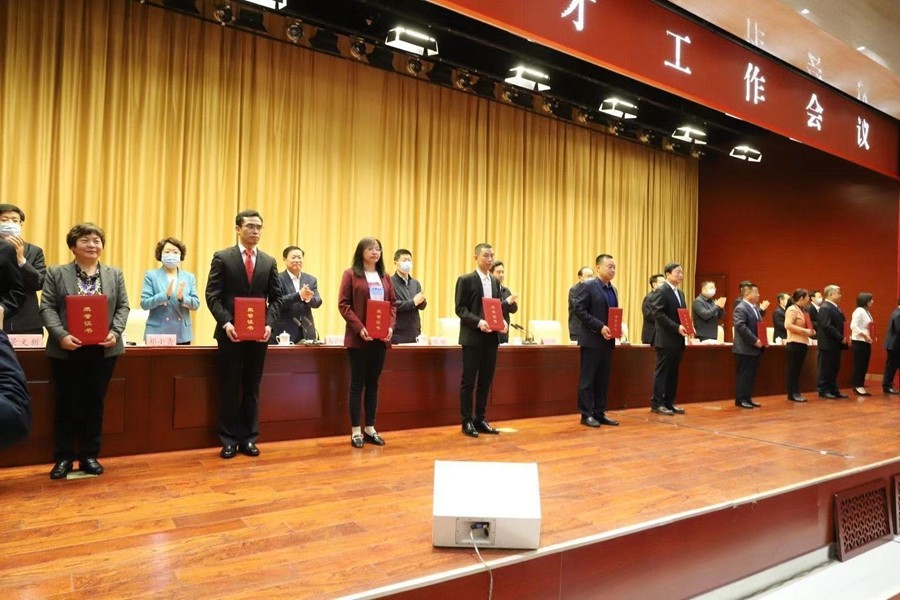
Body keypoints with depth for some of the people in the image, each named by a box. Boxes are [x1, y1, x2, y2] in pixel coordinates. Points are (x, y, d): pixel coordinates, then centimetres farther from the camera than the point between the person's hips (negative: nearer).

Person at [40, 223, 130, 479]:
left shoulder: (115, 274, 10)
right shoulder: (56, 273, 4)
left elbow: (123, 306, 5)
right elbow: (47, 307, -3)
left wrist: (115, 332, -12)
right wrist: (61, 335, -18)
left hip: (103, 349, 2)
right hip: (67, 350, -1)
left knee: (95, 403, 8)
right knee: (67, 404, 5)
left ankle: (90, 456, 18)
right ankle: (64, 457, 16)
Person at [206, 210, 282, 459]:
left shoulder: (269, 262, 9)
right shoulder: (222, 258, 1)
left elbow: (276, 298, 7)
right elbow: (212, 295, -4)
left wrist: (269, 323, -8)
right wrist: (225, 323, -17)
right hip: (231, 332, -3)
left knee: (252, 388, 9)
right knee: (229, 387, 4)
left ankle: (249, 438, 18)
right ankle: (229, 439, 14)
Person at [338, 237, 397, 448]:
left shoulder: (385, 277, 14)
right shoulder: (350, 274, -1)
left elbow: (393, 304, 13)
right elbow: (343, 304, -7)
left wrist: (391, 327, -4)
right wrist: (359, 328, -18)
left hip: (381, 337, 5)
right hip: (359, 337, -5)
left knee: (373, 383, 10)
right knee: (357, 383, 0)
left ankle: (370, 428, 17)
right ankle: (356, 431, 7)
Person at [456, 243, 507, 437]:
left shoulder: (495, 281, 15)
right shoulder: (466, 280, -4)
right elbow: (460, 308, -9)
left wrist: (503, 321, -3)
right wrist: (478, 322, -22)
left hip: (491, 337, 6)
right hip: (473, 337, -6)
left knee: (486, 381, 10)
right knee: (468, 381, 0)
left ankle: (480, 419, 19)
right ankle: (467, 421, 9)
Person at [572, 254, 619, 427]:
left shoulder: (613, 290, 15)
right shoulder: (587, 286, -7)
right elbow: (579, 310, -14)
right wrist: (600, 327, -19)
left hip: (608, 340, 7)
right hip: (592, 340, -7)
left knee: (603, 379, 10)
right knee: (588, 379, -2)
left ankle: (600, 413, 16)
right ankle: (587, 414, 4)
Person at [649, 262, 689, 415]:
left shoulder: (680, 293, 18)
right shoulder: (661, 291, -9)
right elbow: (658, 314, -17)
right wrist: (677, 327, -21)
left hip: (678, 339, 8)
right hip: (666, 339, -8)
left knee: (673, 372, 10)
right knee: (662, 371, -3)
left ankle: (669, 402, 16)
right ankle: (657, 403, 2)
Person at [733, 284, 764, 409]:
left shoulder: (755, 308, 16)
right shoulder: (741, 308, -14)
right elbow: (741, 327, -23)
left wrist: (761, 339, 5)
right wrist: (754, 340, -21)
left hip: (754, 348, 9)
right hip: (745, 349, -9)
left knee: (751, 375, 11)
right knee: (743, 374, -3)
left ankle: (748, 398, 18)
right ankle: (740, 399, 3)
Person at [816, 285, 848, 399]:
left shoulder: (834, 307, 16)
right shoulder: (825, 308, -15)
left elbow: (840, 324, 19)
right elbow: (827, 326, -23)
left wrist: (843, 337, 4)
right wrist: (841, 338, -19)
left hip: (836, 344, 10)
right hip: (828, 344, -10)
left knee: (834, 368, 13)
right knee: (826, 368, -2)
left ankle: (833, 390, 20)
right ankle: (823, 391, 5)